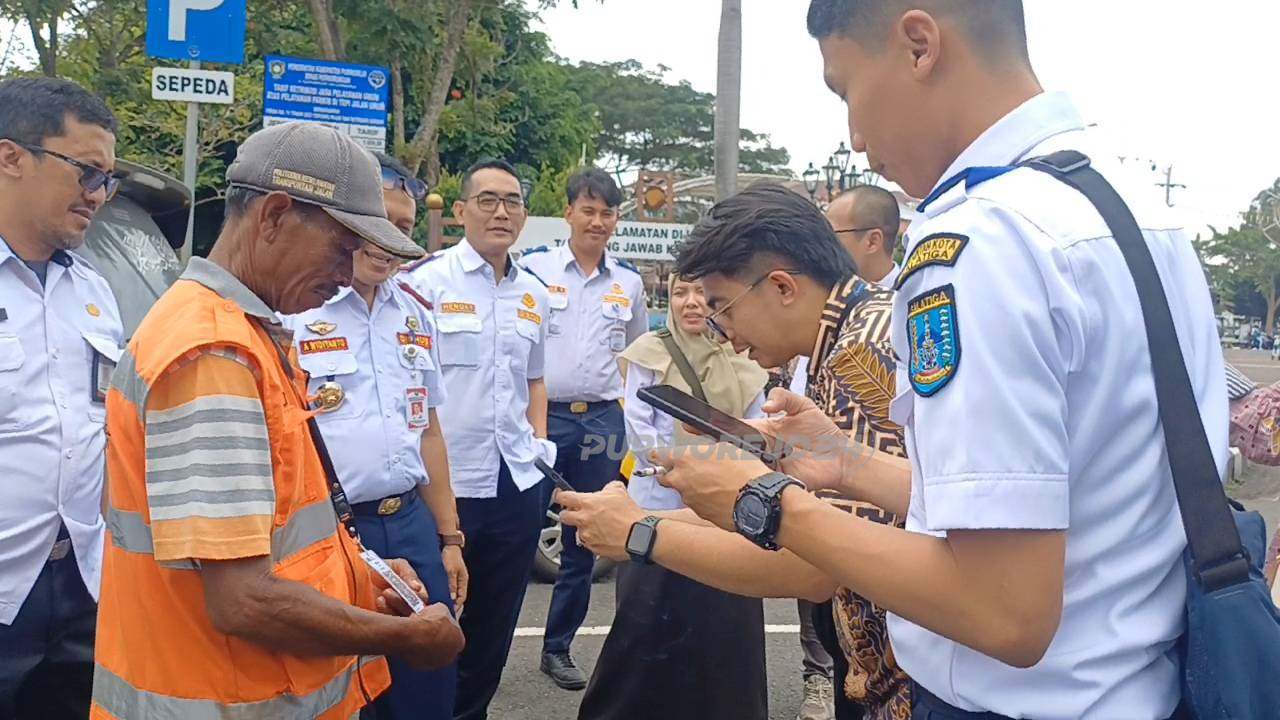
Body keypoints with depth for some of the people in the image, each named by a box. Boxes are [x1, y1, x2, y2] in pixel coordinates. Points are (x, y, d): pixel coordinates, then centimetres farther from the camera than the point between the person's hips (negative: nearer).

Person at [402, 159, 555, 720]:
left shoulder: (534, 294, 10)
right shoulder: (426, 281, -8)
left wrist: (540, 443, 11)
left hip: (518, 484, 6)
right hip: (444, 482, -5)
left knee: (495, 625, 17)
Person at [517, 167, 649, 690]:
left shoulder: (628, 281, 9)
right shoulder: (533, 267, -2)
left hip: (603, 422, 4)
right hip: (540, 417, -3)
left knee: (583, 543, 12)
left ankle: (559, 647, 28)